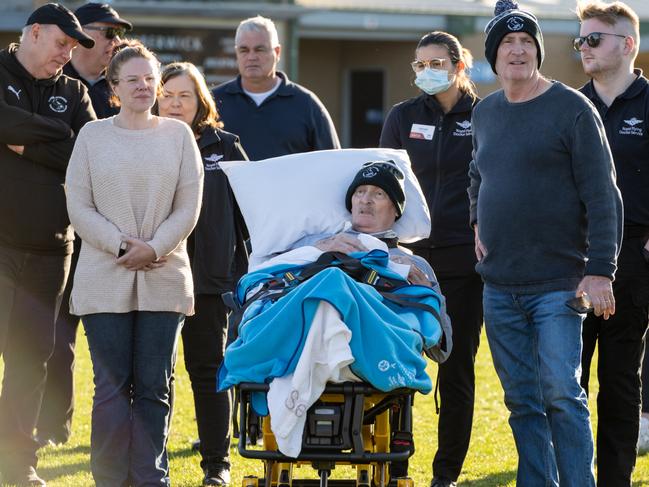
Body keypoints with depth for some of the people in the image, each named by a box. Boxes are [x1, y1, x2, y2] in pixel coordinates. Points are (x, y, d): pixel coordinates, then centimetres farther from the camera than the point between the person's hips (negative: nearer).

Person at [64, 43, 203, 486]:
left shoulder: (178, 134, 8)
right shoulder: (92, 135, 6)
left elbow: (189, 206, 4)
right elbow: (79, 205, 1)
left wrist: (154, 249, -10)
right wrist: (121, 246, -11)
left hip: (164, 279, 1)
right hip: (104, 279, -1)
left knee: (154, 387, 2)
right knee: (112, 385, -3)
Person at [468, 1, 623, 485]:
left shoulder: (572, 109, -6)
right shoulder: (485, 113, 13)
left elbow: (602, 196, -9)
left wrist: (600, 271, -16)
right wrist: (479, 223, 14)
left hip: (558, 285, -6)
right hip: (499, 286, 6)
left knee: (561, 392, -13)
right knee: (523, 401, 7)